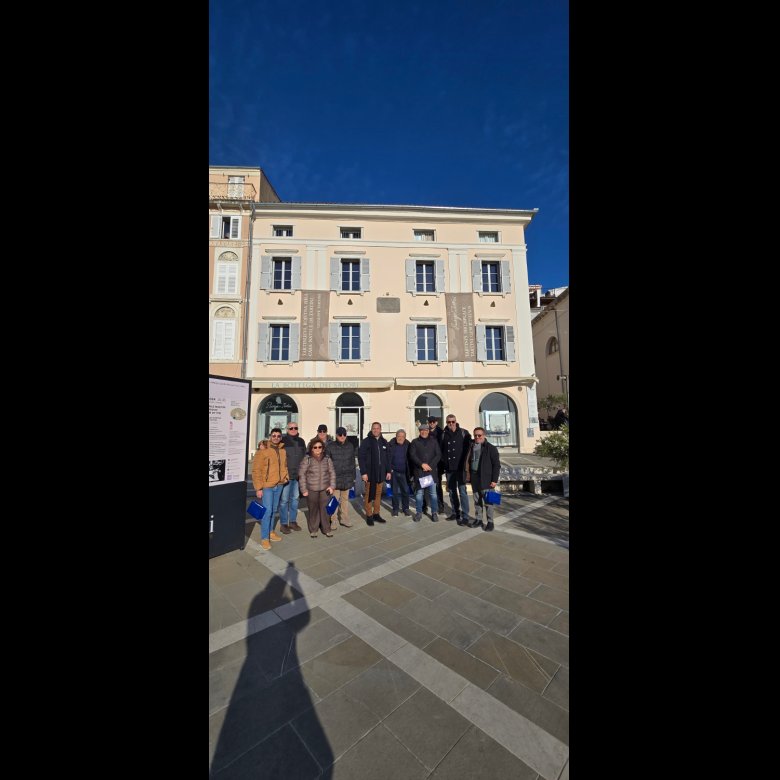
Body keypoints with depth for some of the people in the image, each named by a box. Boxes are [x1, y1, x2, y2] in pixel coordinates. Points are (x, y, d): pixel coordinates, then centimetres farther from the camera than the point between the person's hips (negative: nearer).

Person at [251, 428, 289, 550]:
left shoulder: (283, 451, 8)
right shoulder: (262, 451, -11)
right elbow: (256, 470, -12)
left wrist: (286, 476, 6)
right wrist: (258, 488, -14)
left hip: (279, 485, 6)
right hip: (267, 486, -6)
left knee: (273, 510, 16)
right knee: (267, 511, -4)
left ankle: (270, 532, 31)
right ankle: (264, 538, 8)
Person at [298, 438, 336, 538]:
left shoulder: (327, 459, 0)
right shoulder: (307, 459, -8)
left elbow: (332, 472, 6)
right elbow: (301, 474, -5)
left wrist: (332, 486, -1)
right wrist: (304, 489, -6)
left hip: (325, 489, 2)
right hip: (311, 489, -2)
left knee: (325, 509, 7)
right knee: (313, 510, 10)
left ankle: (326, 529, 24)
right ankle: (313, 530, 28)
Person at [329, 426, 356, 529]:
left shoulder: (350, 446, 3)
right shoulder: (331, 447, -7)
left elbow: (352, 462, 10)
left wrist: (353, 476, 11)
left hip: (347, 478, 3)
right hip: (335, 478, -3)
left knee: (345, 499, 13)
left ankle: (344, 519, 26)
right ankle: (334, 521, 16)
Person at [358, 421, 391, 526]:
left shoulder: (384, 442, 8)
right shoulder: (366, 441, -6)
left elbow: (387, 458, 11)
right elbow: (361, 458, -10)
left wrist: (388, 471, 7)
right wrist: (363, 472, -15)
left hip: (380, 473, 4)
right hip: (369, 473, -4)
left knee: (378, 494, 11)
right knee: (368, 495, 4)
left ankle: (376, 514, 23)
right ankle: (369, 516, 15)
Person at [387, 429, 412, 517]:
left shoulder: (407, 445, -4)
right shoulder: (391, 444, -8)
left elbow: (409, 458, 0)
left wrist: (409, 472, -2)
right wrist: (389, 469, -9)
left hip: (403, 472, 1)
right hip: (394, 472, -1)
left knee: (405, 490, 5)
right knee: (395, 491, 8)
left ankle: (406, 508, 20)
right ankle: (395, 509, 22)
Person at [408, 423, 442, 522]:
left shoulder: (434, 441, 9)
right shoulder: (415, 442, 8)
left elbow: (438, 455, 4)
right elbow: (412, 455, -1)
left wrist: (430, 465, -8)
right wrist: (422, 464, -13)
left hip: (432, 471, 0)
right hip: (419, 471, 0)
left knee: (433, 492, 2)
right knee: (419, 492, 3)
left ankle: (434, 512, 14)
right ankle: (419, 512, 15)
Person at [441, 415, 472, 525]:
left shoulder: (464, 433, -2)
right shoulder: (444, 434, 8)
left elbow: (469, 447, -2)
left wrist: (466, 462, -7)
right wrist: (443, 462, 6)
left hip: (460, 467, -4)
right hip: (449, 468, 4)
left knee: (462, 491, -4)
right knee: (451, 491, 13)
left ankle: (465, 516, 4)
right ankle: (455, 512, 27)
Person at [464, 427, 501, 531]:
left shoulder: (491, 448, -8)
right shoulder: (471, 447, 8)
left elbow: (496, 465, -7)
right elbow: (468, 462, 16)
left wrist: (494, 479, -11)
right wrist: (468, 474, 11)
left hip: (486, 479, -5)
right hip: (474, 478, 5)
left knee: (488, 501, 1)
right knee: (477, 500, 13)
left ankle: (490, 522, 13)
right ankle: (478, 519, 25)